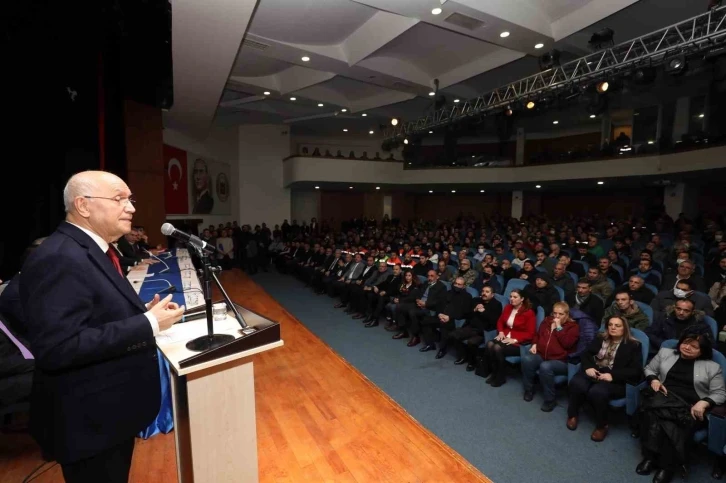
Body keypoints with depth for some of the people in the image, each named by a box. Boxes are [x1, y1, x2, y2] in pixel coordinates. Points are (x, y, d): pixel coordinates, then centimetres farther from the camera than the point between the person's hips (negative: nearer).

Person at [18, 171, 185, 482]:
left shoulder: (93, 251, 7)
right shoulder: (59, 260, -25)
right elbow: (56, 348, -32)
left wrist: (142, 311, -2)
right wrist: (147, 324, -29)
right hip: (89, 418, -9)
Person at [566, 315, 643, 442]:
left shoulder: (633, 345, 5)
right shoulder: (601, 339, 17)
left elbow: (636, 371, -5)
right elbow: (586, 354, 14)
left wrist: (612, 375, -19)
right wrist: (588, 367, -8)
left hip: (615, 380, -4)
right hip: (594, 372, 4)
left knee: (597, 392, -35)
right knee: (576, 383, -29)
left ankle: (601, 426, -9)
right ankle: (573, 414, -3)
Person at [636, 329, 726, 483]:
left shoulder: (712, 367, 13)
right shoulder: (665, 353, 18)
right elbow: (649, 368, 23)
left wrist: (703, 403, -12)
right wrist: (654, 379, 1)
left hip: (690, 408, -2)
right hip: (664, 400, 2)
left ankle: (667, 465, -23)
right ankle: (651, 456, -27)